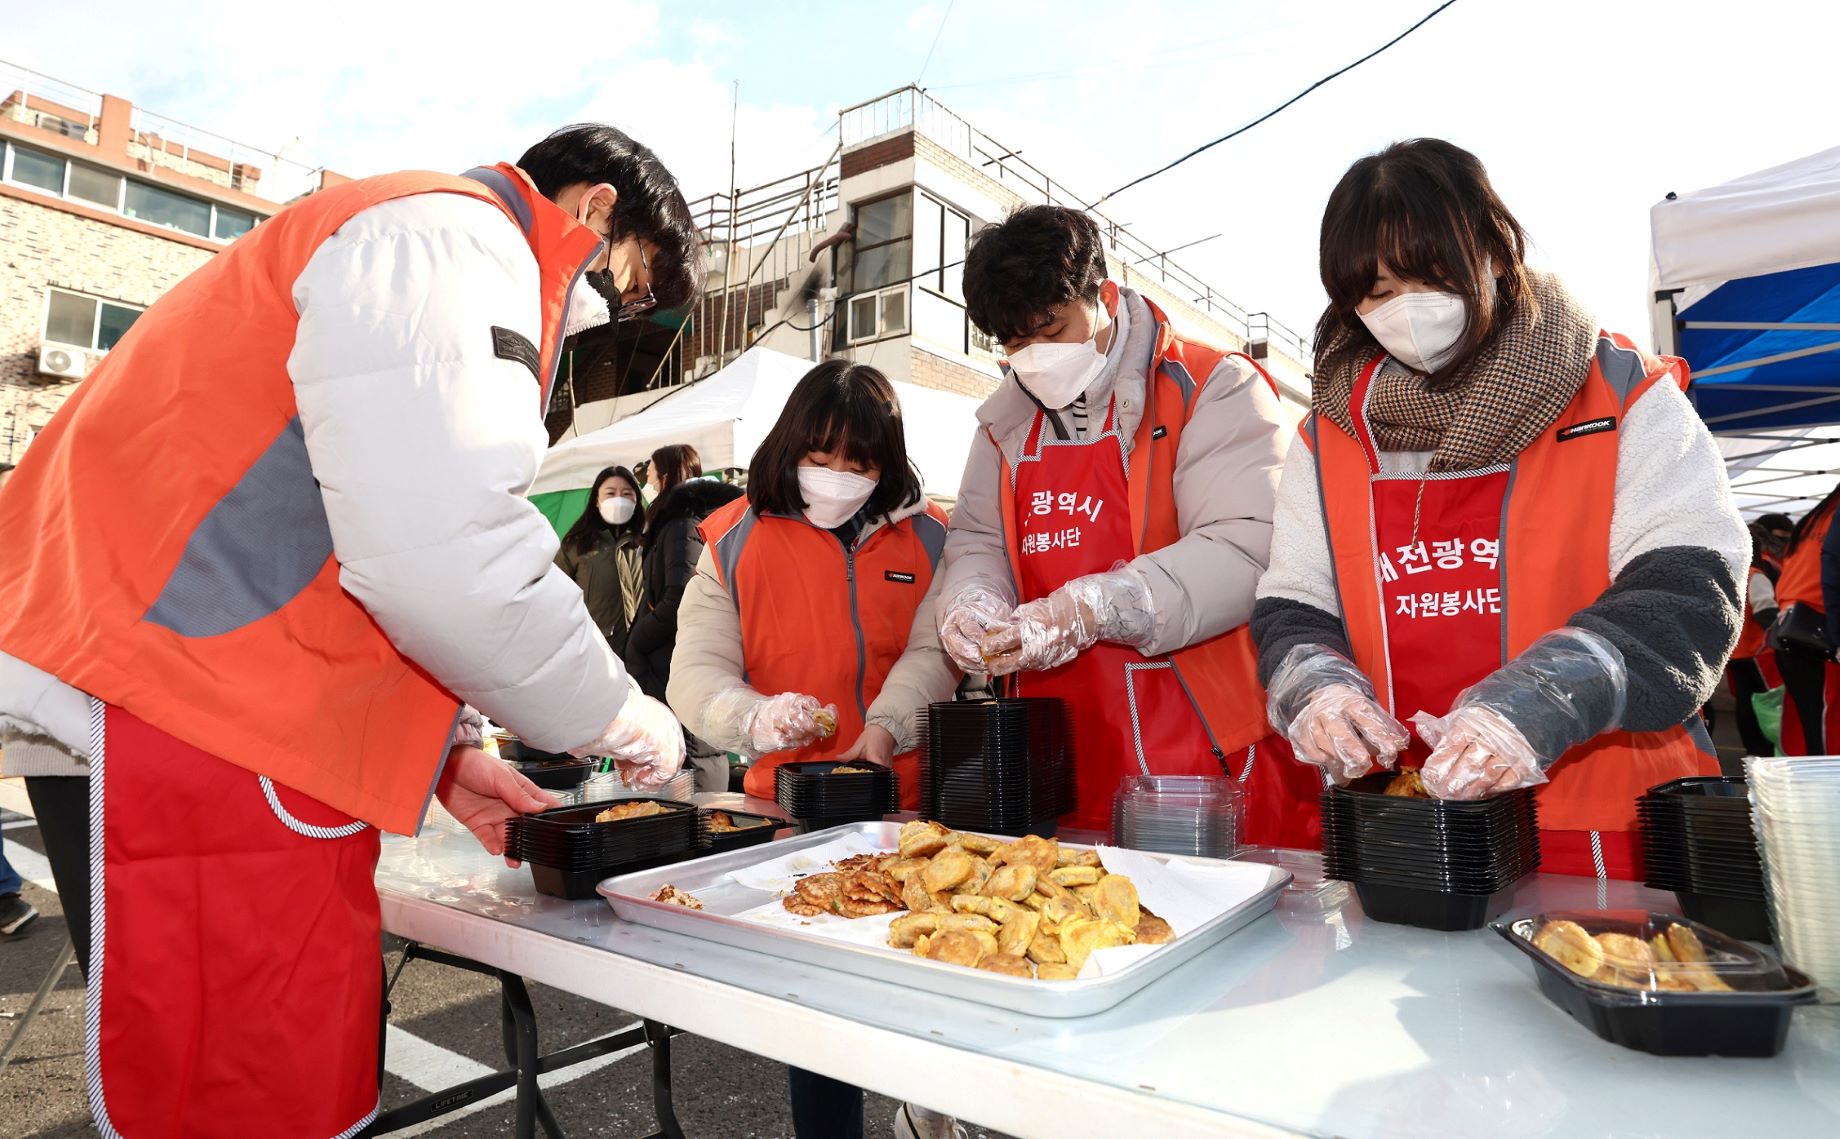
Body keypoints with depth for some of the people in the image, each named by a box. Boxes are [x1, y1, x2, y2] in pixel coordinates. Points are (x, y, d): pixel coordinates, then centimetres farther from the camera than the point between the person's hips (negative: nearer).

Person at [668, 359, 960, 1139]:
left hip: (909, 804, 1)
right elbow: (695, 673, -5)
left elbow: (933, 651, -5)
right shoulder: (736, 541, -1)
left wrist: (886, 728, -24)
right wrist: (755, 720, -25)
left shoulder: (927, 538, 3)